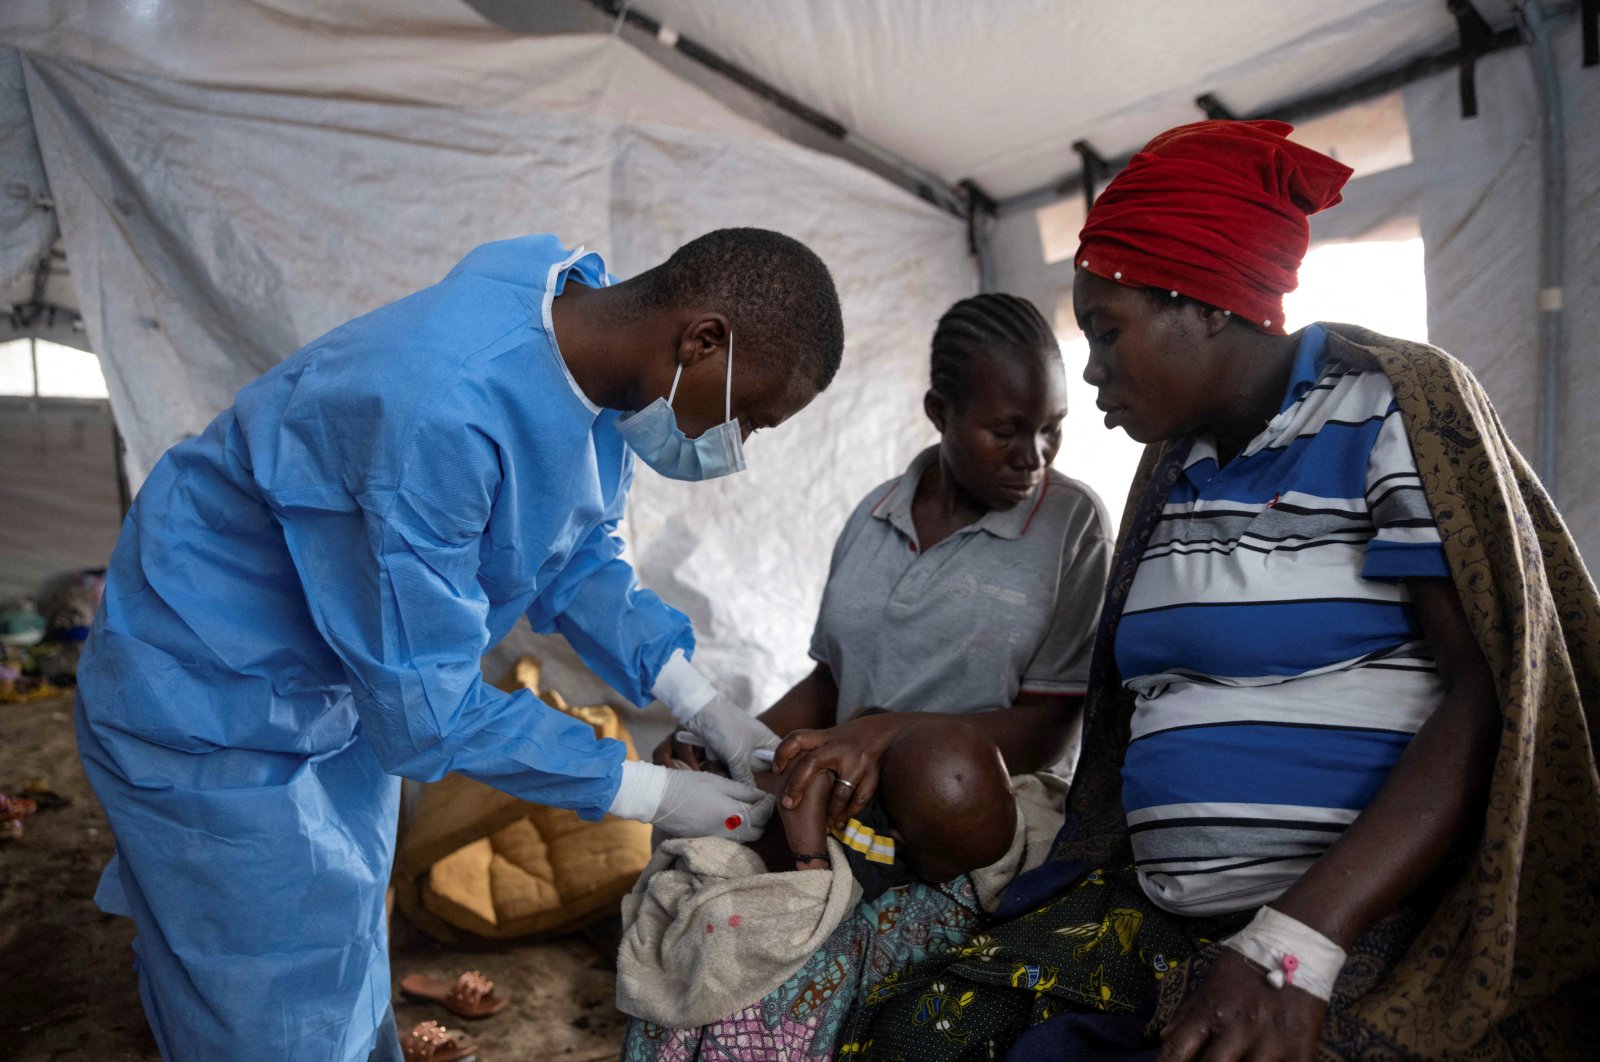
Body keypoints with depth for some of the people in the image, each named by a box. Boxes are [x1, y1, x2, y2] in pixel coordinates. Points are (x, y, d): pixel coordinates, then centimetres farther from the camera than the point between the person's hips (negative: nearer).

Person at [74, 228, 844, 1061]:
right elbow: (425, 711, -31)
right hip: (218, 717, -7)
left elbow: (576, 560, 2)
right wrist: (649, 793, -22)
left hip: (351, 684, 8)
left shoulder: (598, 355, -11)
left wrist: (708, 711, -7)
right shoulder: (439, 410, -39)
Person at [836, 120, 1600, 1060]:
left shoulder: (1392, 405, -3)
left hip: (1375, 927, -5)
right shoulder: (1174, 465, 15)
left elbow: (1495, 691, -13)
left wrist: (1295, 944, -22)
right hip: (1165, 924, 6)